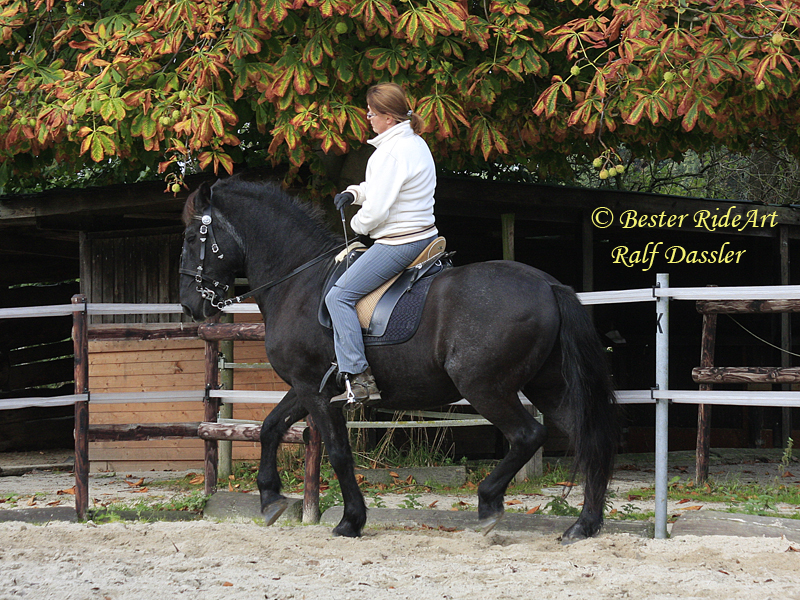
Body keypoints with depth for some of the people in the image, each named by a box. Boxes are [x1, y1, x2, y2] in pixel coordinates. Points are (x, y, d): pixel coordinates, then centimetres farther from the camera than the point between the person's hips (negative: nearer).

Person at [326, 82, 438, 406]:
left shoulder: (391, 152, -21)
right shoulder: (417, 143, 11)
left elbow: (375, 211, -21)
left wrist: (357, 224, 0)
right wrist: (353, 193, 11)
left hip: (398, 243, -11)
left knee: (339, 296, -10)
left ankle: (359, 379, -16)